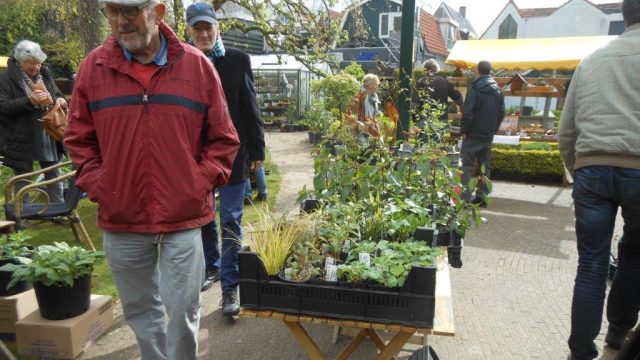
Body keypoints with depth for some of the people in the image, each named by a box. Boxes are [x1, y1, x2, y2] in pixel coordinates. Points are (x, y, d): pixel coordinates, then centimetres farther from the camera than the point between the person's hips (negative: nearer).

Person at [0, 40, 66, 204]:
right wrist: (29, 101, -29)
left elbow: (57, 94, 18)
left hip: (47, 136, 5)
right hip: (20, 139, -4)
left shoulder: (44, 75, 7)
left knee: (53, 174, 12)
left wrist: (60, 100, -6)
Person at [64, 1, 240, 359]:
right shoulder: (94, 67, 1)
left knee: (183, 310, 7)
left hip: (184, 217, -2)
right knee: (141, 309, 19)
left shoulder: (197, 65, -3)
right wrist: (97, 185, -1)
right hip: (121, 218, 2)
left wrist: (200, 182, -7)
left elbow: (223, 139, 2)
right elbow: (79, 138, 9)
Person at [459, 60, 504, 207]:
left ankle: (465, 197, -6)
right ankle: (482, 196, 13)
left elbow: (468, 112, -15)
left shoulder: (474, 89, -10)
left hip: (473, 134, -5)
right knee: (485, 166, 11)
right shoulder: (497, 90, 9)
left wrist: (464, 131, -7)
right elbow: (501, 113, 11)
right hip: (489, 136, 5)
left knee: (467, 165, -1)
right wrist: (494, 130, 17)